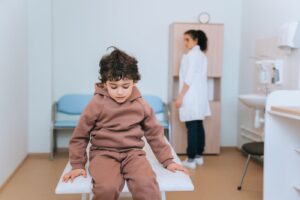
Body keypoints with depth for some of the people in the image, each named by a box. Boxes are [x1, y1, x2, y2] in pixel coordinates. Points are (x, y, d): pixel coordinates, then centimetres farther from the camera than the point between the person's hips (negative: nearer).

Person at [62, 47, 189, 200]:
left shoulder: (141, 105, 4)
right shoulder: (96, 104, -4)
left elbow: (154, 133, 15)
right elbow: (79, 136, 6)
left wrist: (167, 161, 12)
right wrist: (78, 165, 4)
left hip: (133, 153, 2)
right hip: (103, 154, -2)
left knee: (146, 185, -30)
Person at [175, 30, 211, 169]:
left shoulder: (192, 54, -12)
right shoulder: (202, 55, 16)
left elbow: (189, 78, -18)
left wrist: (180, 96, -16)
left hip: (191, 96, -9)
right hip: (200, 95, 9)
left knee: (191, 127, -7)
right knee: (198, 126, 11)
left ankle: (191, 159, -4)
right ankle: (199, 156, 16)